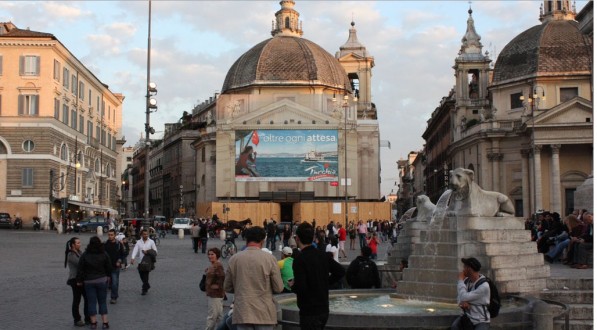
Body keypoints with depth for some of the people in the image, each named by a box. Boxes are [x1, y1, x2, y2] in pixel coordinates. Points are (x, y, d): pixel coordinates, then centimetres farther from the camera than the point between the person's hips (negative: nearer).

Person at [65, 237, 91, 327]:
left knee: (87, 298, 9)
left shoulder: (79, 252, 13)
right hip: (75, 279, -8)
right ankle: (77, 320, 12)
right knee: (76, 300, 1)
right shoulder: (71, 255, -13)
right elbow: (80, 263, -25)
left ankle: (88, 318, 18)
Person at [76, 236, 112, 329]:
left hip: (89, 281, -1)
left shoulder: (84, 255, -7)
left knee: (92, 302, 5)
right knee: (102, 302, 8)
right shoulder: (104, 255, -3)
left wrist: (79, 280, 3)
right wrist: (108, 276, 20)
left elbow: (80, 269, -5)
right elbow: (109, 267, 4)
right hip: (102, 280, 1)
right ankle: (105, 323, 6)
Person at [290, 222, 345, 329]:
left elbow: (300, 287, -25)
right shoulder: (322, 255, 4)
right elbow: (340, 271, 10)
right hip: (324, 308, 8)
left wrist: (292, 285, -5)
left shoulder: (300, 259, -19)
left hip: (310, 311, -8)